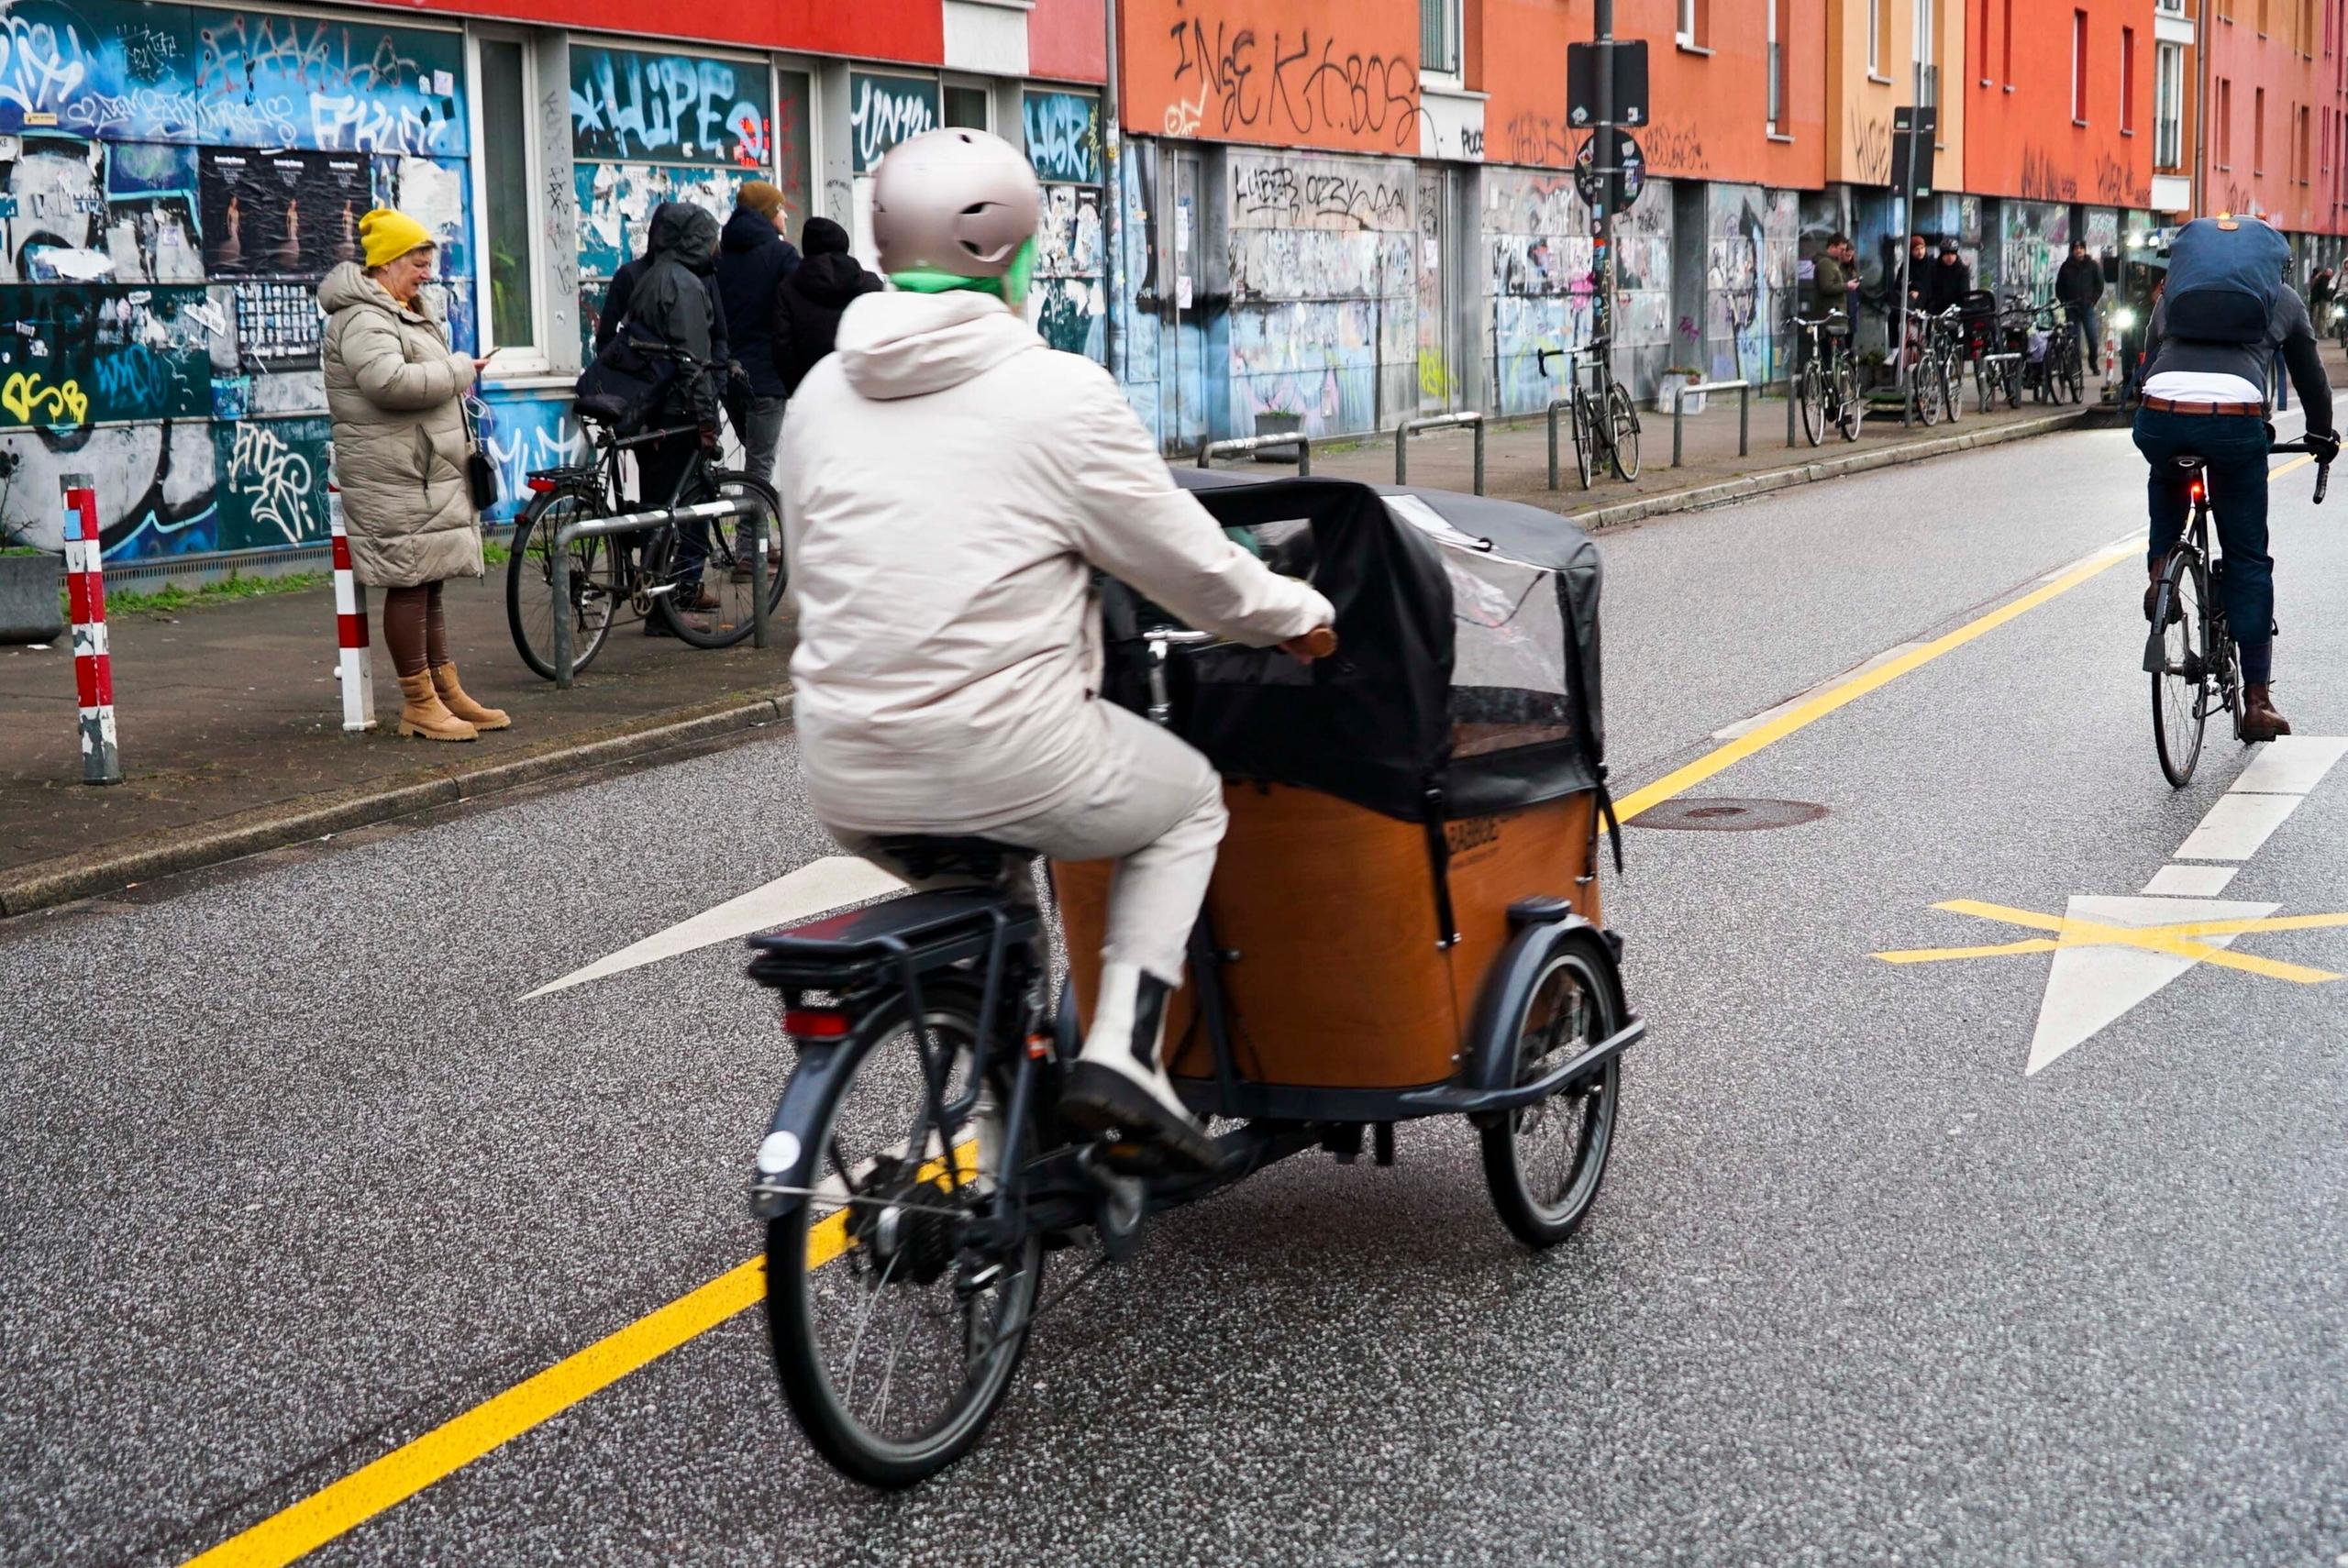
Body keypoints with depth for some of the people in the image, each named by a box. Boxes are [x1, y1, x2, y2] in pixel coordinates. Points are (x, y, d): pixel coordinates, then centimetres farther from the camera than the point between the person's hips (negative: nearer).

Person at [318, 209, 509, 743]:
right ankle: (418, 704, -4)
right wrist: (458, 370, -19)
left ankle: (446, 691, 18)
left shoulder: (403, 314, 22)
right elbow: (390, 381, -30)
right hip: (395, 481, -11)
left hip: (429, 474, 11)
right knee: (409, 584, -8)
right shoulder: (362, 320, -14)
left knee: (428, 583, 13)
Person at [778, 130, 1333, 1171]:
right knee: (1188, 802, 22)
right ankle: (1122, 1048, 6)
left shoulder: (821, 394, 8)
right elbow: (1191, 568, 0)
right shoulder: (1058, 393, -8)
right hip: (1005, 760, -5)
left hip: (845, 783, 6)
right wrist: (1297, 613, 19)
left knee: (991, 861, 36)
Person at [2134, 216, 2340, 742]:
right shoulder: (2283, 297, 25)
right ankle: (2257, 701, 11)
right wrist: (2322, 436, 50)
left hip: (2160, 418, 2)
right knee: (2248, 560, 11)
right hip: (2235, 422, -1)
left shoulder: (2174, 288, 28)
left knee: (2168, 478, 40)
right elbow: (2310, 374, 33)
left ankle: (2159, 570, 18)